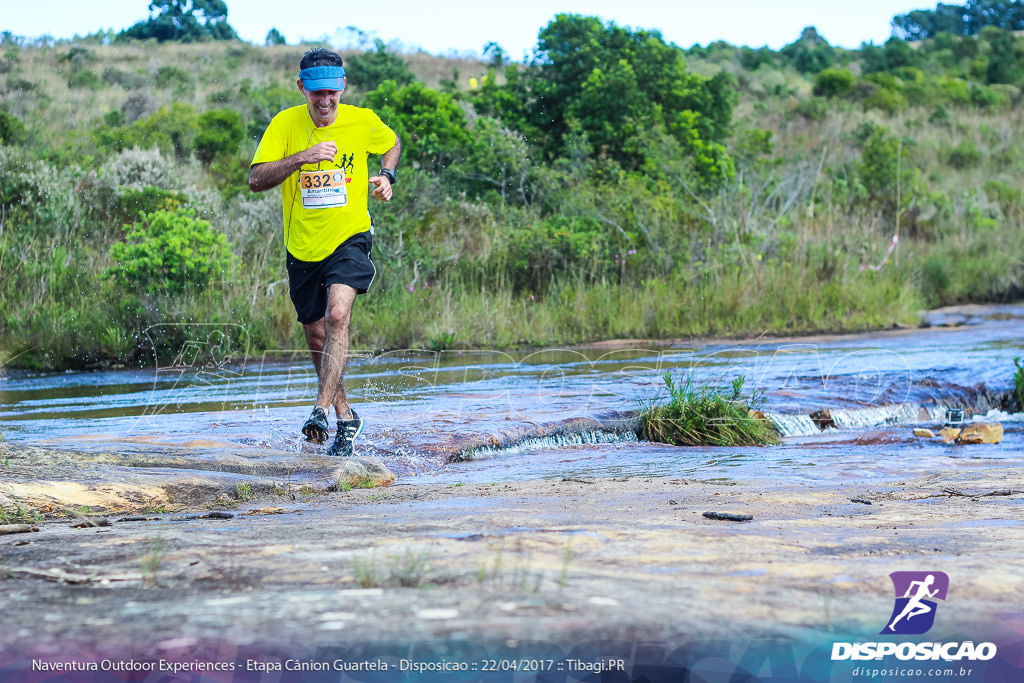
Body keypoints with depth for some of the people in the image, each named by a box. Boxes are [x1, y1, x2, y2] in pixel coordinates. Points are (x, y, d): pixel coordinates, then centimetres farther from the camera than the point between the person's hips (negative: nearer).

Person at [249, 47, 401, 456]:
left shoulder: (363, 122, -6)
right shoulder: (286, 124, -9)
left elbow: (392, 144, 18)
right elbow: (256, 180, -17)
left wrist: (387, 176, -1)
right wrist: (302, 157, -28)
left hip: (350, 240, -2)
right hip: (303, 249, 2)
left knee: (337, 315, -27)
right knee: (317, 339, 13)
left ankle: (321, 412, -28)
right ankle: (345, 417, 32)